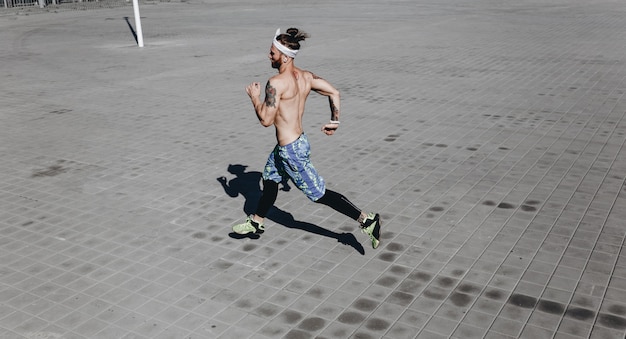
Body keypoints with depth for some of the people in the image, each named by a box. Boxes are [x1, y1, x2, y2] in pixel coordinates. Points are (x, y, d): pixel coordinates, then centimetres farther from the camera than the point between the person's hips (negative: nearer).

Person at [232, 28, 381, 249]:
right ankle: (256, 223, 45)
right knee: (270, 180, 26)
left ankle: (366, 220, 4)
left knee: (320, 194, 0)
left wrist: (254, 98, -6)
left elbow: (266, 120, -22)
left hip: (291, 151, -10)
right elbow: (334, 93, 5)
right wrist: (334, 121, 15)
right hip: (297, 141, 10)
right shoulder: (305, 77, 1)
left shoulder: (276, 83, -23)